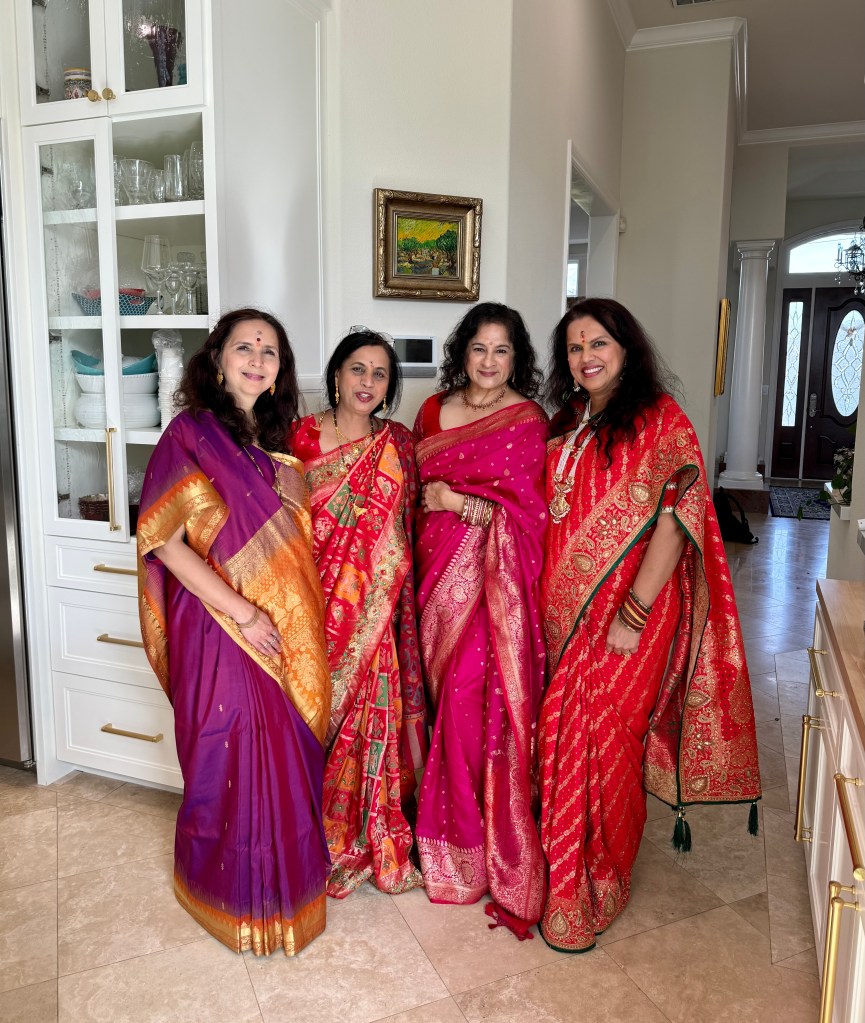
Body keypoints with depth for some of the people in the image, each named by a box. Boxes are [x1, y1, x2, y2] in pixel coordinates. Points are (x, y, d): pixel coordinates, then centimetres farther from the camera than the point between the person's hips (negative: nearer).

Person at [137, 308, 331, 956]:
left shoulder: (277, 442, 11)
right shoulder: (190, 434, -10)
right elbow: (165, 540, -16)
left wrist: (300, 620, 6)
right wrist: (243, 611, -17)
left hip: (288, 631, 6)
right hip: (221, 629, -6)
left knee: (288, 754, 16)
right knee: (230, 757, 6)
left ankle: (284, 875, 39)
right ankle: (232, 892, 31)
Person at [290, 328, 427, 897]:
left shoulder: (399, 445, 5)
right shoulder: (301, 438, -1)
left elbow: (407, 528, 11)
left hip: (376, 612, 1)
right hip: (314, 606, -1)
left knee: (373, 714, 7)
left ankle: (377, 844, 27)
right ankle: (317, 844, 28)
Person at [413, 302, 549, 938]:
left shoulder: (528, 421, -4)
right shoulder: (434, 410, 12)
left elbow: (527, 509, -11)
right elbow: (412, 487, 17)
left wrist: (449, 495, -13)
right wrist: (434, 497, -3)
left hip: (497, 580, -5)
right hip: (442, 572, 5)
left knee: (481, 699, -4)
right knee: (449, 692, 8)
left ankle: (487, 844, 16)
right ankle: (453, 831, 27)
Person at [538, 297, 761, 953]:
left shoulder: (660, 420, -8)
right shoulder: (567, 425, 12)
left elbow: (673, 520, -15)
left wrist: (633, 614, -19)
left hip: (625, 611, -6)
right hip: (563, 609, 6)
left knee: (603, 743, 2)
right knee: (562, 735, 13)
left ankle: (593, 894, 22)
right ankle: (560, 865, 34)